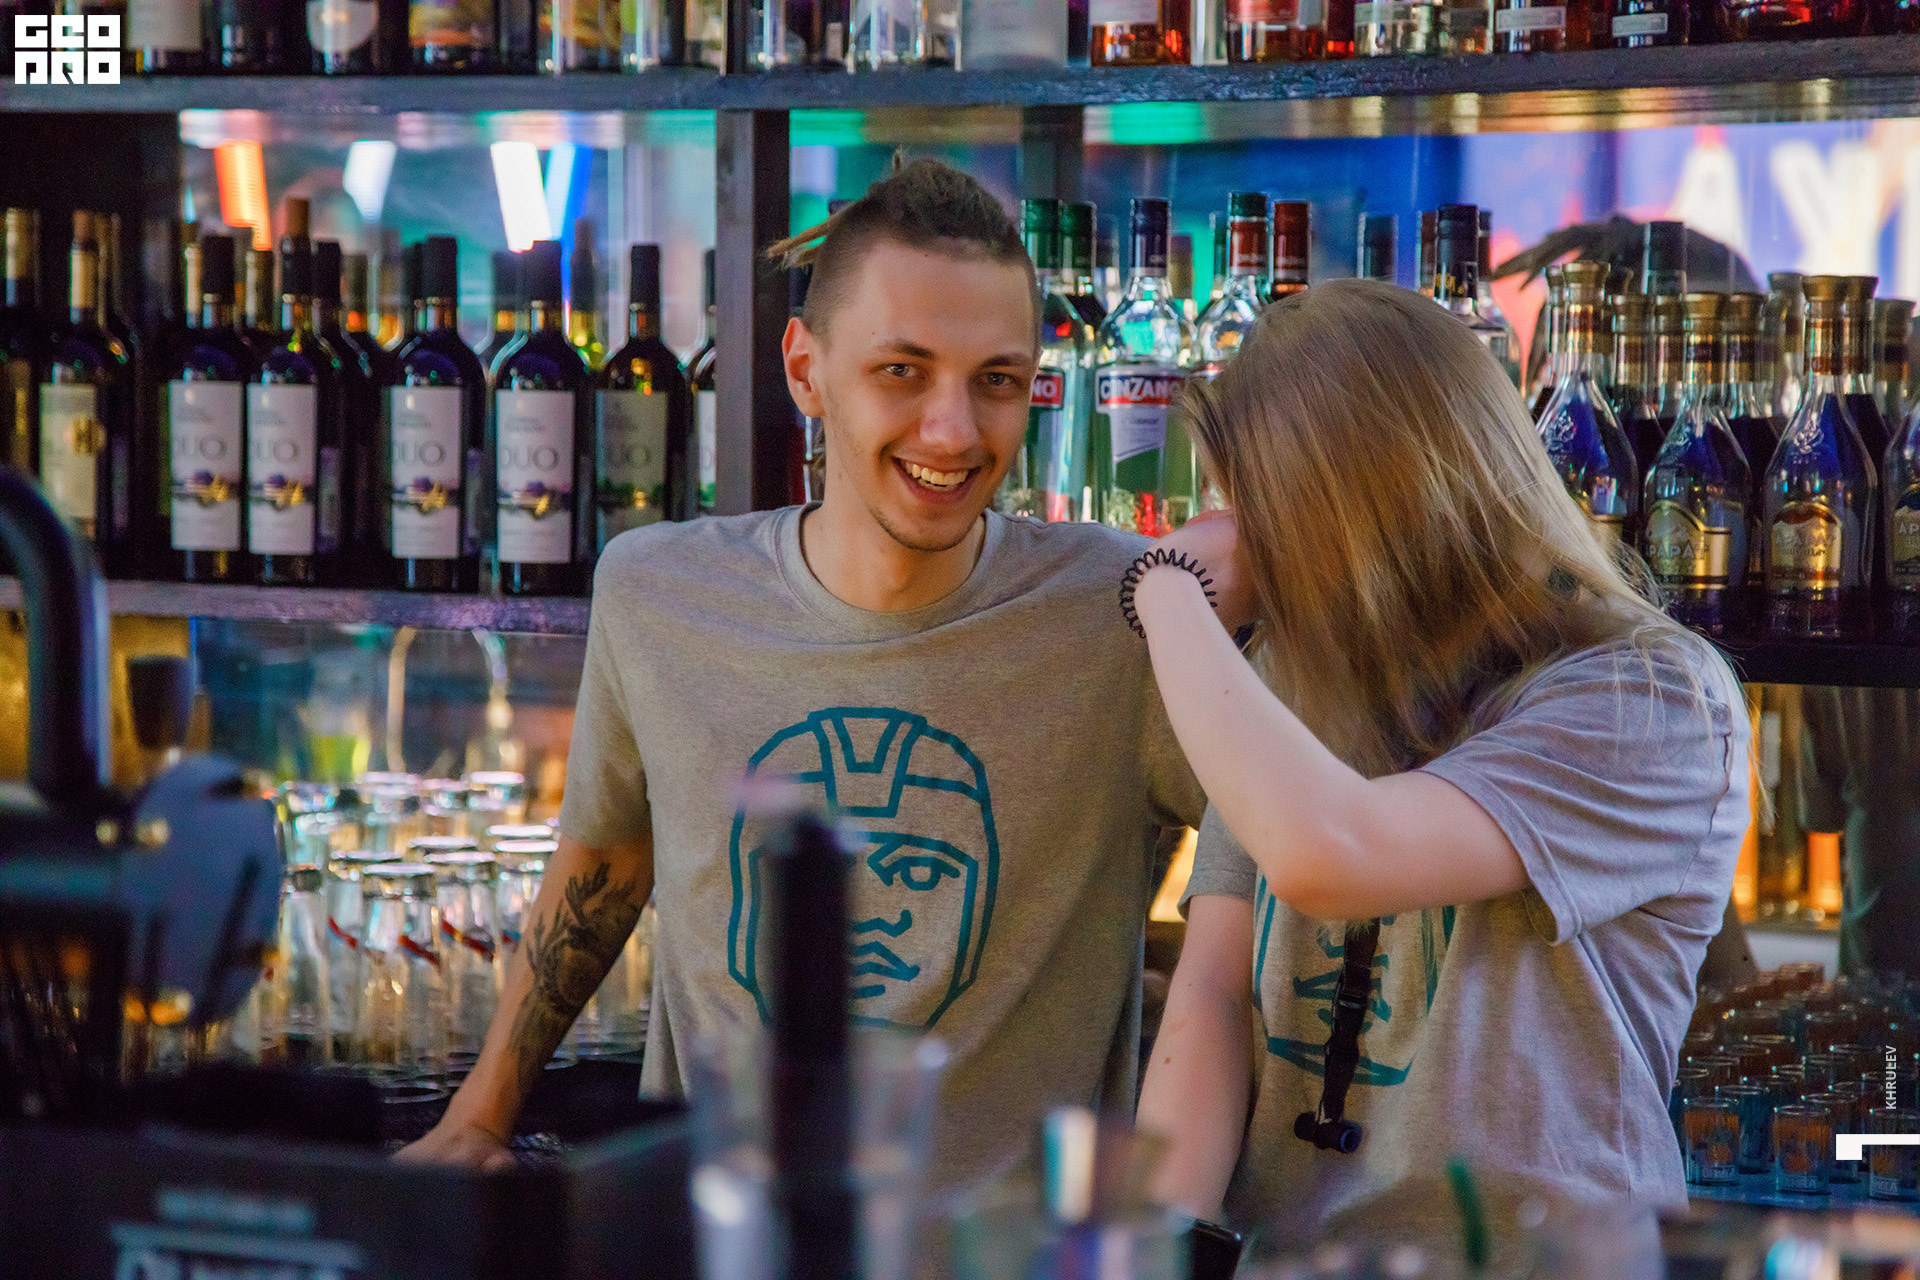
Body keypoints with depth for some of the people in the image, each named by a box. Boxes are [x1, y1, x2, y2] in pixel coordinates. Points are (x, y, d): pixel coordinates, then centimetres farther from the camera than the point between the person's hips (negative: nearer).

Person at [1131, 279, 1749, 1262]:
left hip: (1522, 1255, -4)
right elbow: (1211, 994, 6)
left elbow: (1327, 854, -20)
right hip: (1268, 1254, 4)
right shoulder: (1295, 684, 15)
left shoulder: (1650, 701, -6)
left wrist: (1175, 591, -8)